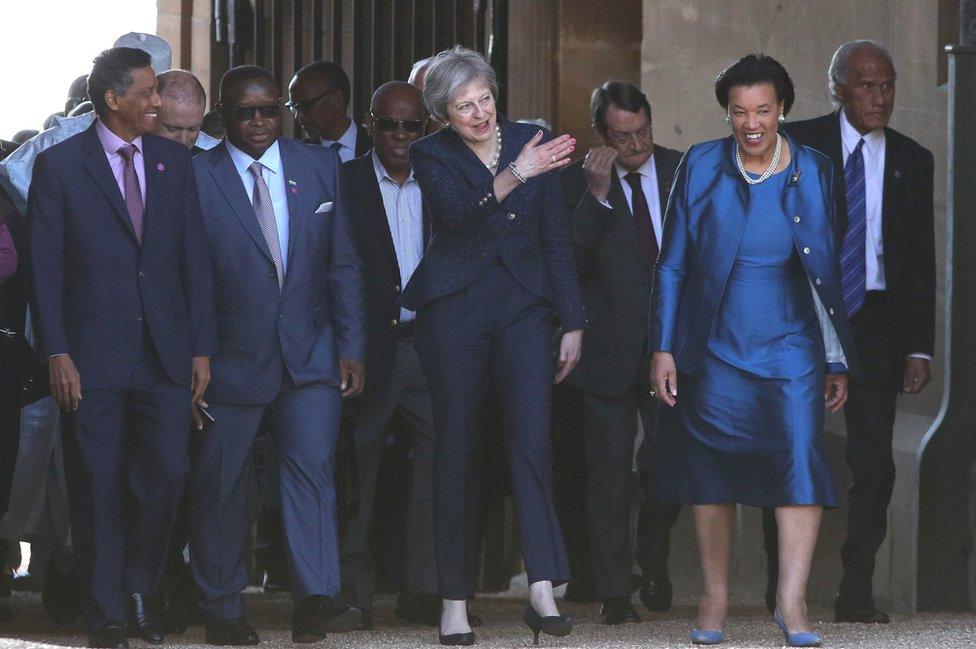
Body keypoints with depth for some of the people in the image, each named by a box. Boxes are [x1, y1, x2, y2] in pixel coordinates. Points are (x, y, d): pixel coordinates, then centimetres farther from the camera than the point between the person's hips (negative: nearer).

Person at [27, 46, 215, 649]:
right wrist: (57, 354, -10)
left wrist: (202, 347, 5)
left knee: (167, 475, -2)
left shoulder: (174, 160, 9)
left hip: (166, 353, 3)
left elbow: (195, 257, 9)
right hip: (93, 357, -3)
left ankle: (140, 591, 19)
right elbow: (45, 266, -3)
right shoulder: (59, 165, -2)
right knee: (99, 486, 2)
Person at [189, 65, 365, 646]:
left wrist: (351, 347, 3)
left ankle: (317, 600, -17)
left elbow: (344, 265, 9)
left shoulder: (320, 166, 7)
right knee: (220, 484, 4)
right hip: (232, 355, -2)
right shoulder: (197, 177, -2)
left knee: (313, 467, -12)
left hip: (310, 354, 2)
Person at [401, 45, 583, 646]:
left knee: (533, 439, -13)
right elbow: (457, 212, -20)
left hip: (523, 304, 1)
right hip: (455, 308, -1)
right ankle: (455, 601, 6)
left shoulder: (531, 141, 7)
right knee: (456, 450, 1)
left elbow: (557, 236, 9)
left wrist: (573, 323, 7)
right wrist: (515, 174, -33)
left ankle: (543, 589, -19)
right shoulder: (431, 154, 1)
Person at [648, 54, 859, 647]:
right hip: (715, 347, 1)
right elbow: (673, 265, 4)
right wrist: (663, 348, -1)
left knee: (802, 455, -16)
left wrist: (839, 362, 6)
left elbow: (829, 273, 6)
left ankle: (793, 600, -17)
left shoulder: (813, 173, 1)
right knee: (712, 469, 5)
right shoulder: (701, 168, 0)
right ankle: (716, 597, 18)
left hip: (790, 347, -1)